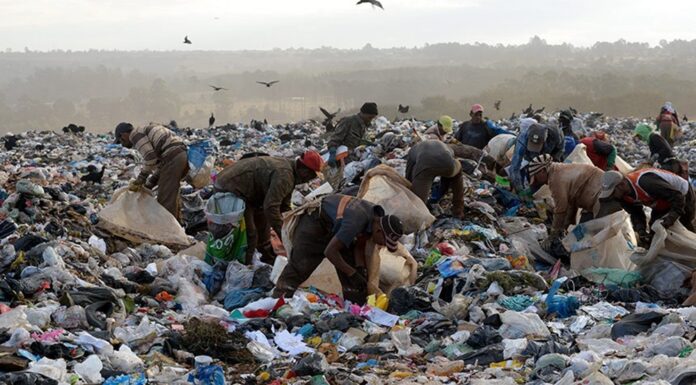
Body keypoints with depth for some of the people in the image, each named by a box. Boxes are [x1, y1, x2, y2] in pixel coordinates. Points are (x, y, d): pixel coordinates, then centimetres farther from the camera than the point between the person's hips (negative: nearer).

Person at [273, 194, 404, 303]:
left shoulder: (377, 215, -12)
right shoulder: (355, 222, -39)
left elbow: (359, 246, 1)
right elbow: (329, 251, -33)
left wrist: (361, 269, -12)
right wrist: (352, 274, -27)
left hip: (333, 228, 9)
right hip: (313, 224, -9)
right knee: (298, 268, -13)